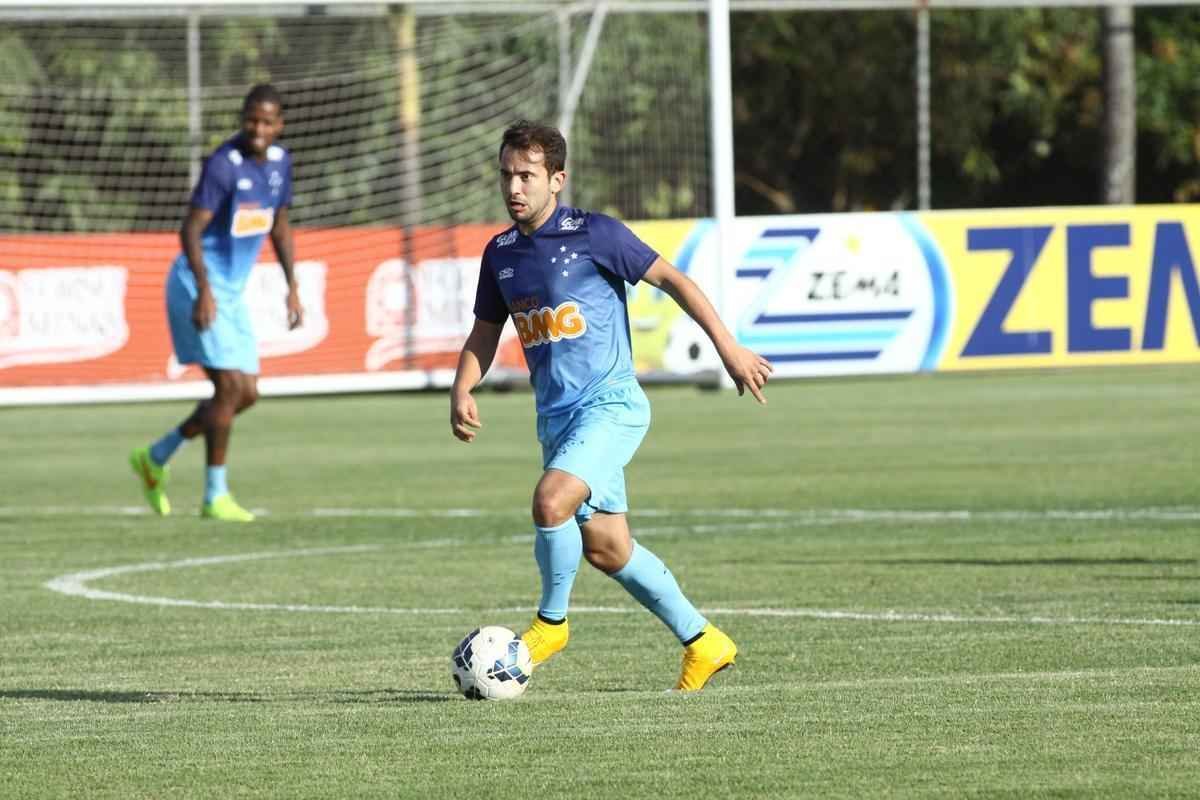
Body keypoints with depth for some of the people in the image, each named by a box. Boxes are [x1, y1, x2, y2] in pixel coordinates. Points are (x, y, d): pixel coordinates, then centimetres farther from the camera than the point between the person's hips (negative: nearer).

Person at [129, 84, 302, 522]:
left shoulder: (279, 161, 5)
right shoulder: (223, 165, -19)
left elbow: (279, 226, 18)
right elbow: (190, 229, -21)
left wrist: (292, 287, 13)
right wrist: (204, 290, -30)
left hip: (233, 291, 8)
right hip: (199, 286, -8)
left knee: (246, 393, 7)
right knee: (230, 387, -13)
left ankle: (155, 457, 21)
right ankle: (215, 496, -5)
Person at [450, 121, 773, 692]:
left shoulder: (593, 234, -11)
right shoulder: (501, 253, 8)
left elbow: (671, 280, -8)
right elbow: (484, 335, 18)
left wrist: (728, 348, -12)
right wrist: (462, 392, -1)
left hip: (610, 404, -7)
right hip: (555, 416, 7)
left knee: (551, 501, -27)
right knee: (605, 548, 8)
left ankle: (551, 621, -4)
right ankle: (701, 642, 22)